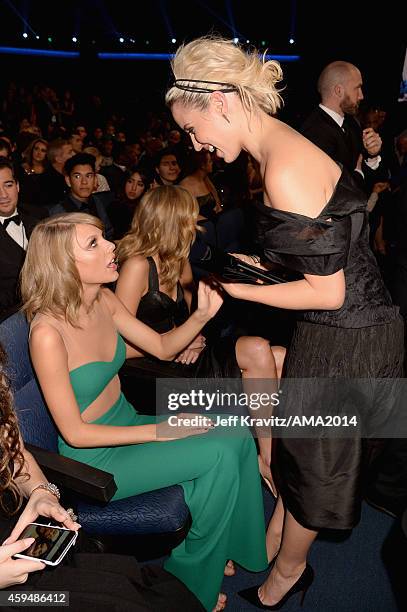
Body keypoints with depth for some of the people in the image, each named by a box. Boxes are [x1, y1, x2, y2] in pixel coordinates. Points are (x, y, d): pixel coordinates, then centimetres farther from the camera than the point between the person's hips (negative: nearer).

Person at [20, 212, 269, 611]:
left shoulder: (104, 300, -5)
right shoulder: (47, 332, -27)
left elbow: (163, 348, 5)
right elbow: (75, 433, -22)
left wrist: (202, 314, -13)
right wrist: (160, 431, -19)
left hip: (127, 422, 7)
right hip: (94, 457, -7)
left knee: (237, 438, -7)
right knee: (219, 455, -19)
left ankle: (226, 548, 16)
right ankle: (190, 577, 6)